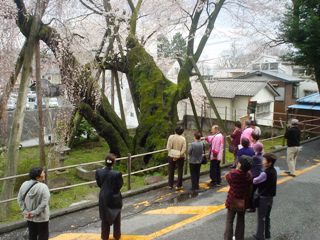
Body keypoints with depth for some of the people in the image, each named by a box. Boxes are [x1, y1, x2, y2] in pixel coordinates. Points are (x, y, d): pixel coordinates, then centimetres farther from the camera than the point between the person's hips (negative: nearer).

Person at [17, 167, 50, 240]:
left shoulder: (24, 185, -5)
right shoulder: (43, 187, -24)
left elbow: (20, 199, 0)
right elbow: (44, 203, -26)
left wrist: (25, 211, 0)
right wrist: (34, 212, -16)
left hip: (29, 217, 6)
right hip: (41, 217, -6)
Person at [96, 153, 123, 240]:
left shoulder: (99, 172, -15)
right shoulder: (117, 174, -26)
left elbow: (99, 184, -3)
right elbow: (119, 186, -15)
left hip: (103, 198, 3)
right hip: (114, 198, -2)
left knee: (104, 218, 21)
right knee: (116, 218, 20)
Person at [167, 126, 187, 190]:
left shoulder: (171, 137, -10)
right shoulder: (183, 138, -10)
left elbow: (168, 147, -13)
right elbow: (184, 149, -13)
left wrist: (172, 155, -6)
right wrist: (178, 156, -10)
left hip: (171, 156, 1)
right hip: (180, 157, -1)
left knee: (171, 170, 14)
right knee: (180, 171, 13)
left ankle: (170, 185, 23)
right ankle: (178, 186, 17)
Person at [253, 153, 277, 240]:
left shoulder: (265, 173, -25)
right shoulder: (273, 171, 0)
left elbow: (255, 181, -16)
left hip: (263, 197, -8)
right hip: (270, 197, 8)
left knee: (261, 217, 6)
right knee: (267, 216, 20)